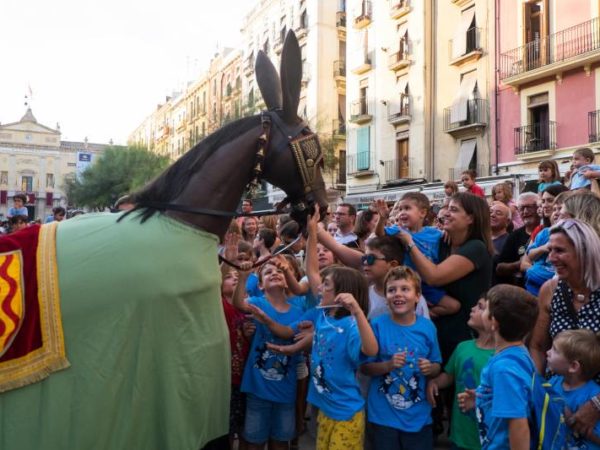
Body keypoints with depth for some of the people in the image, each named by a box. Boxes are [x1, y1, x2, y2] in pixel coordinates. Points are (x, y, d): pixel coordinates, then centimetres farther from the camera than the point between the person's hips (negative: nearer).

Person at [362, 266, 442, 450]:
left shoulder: (427, 327, -4)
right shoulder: (377, 326, -11)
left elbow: (436, 367, 7)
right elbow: (365, 367, -6)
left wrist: (430, 368, -15)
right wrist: (388, 365, -22)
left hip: (418, 416, 2)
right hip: (384, 415, -2)